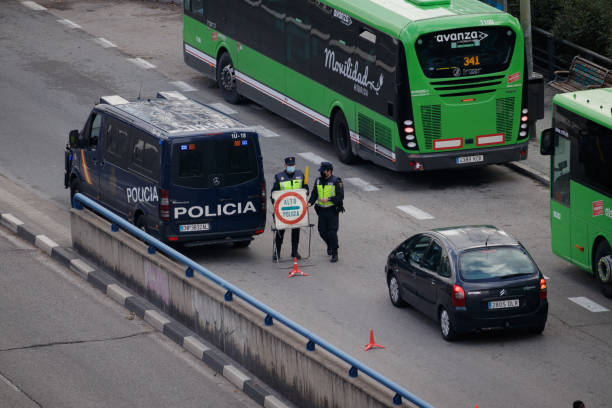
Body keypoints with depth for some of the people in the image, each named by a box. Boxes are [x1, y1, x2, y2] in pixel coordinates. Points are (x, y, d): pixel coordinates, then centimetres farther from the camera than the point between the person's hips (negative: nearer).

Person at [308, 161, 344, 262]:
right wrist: (310, 203, -8)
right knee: (322, 232, 8)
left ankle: (334, 254, -1)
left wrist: (328, 199, -21)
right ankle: (329, 246, 38)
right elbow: (314, 194, 10)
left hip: (333, 211, -6)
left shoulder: (336, 181, -9)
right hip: (322, 210, 6)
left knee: (332, 232, -9)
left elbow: (340, 197, -13)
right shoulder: (318, 181, 9)